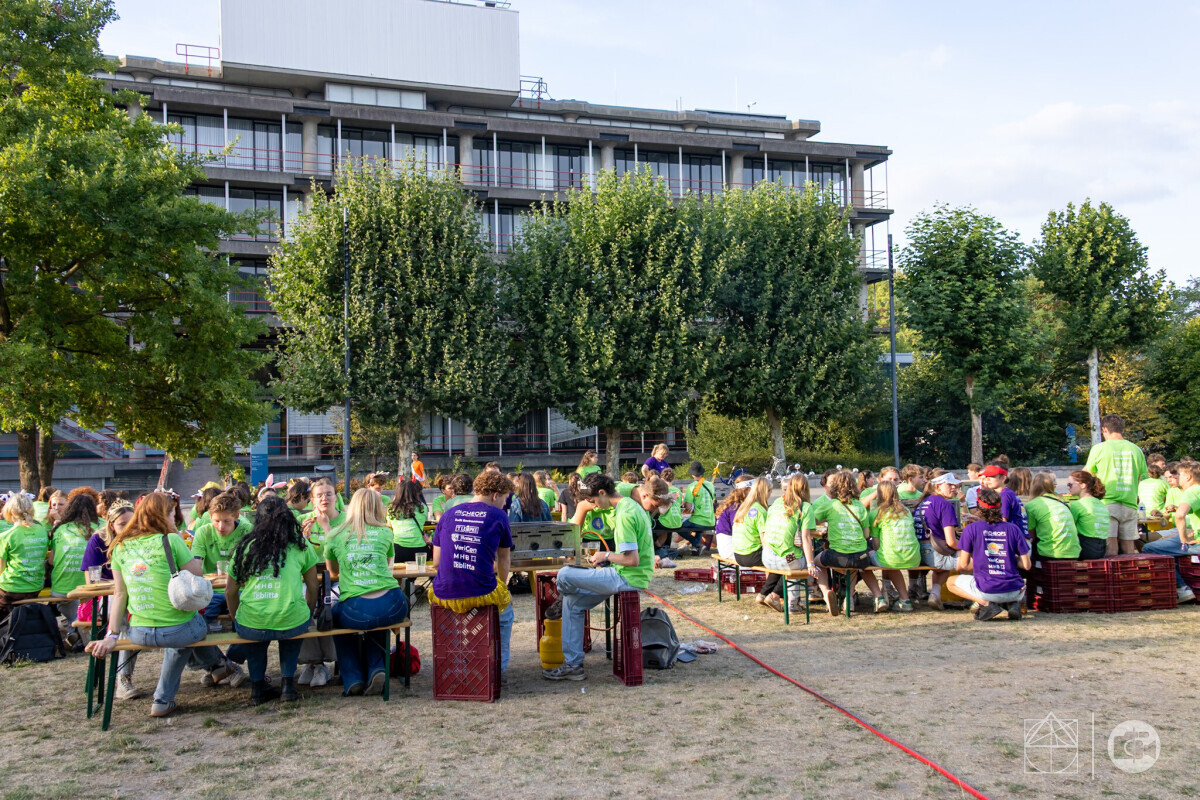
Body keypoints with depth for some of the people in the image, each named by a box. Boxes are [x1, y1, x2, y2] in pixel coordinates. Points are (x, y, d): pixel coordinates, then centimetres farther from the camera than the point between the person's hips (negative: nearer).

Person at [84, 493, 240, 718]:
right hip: (178, 630, -5)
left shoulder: (120, 547, 6)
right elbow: (197, 575, -6)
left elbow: (119, 593, 6)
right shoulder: (171, 540, -10)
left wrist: (112, 634, 7)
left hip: (139, 633, 5)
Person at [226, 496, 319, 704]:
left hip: (251, 627, 1)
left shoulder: (245, 546, 11)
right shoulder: (301, 545, 9)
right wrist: (307, 618, 31)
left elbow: (230, 591, 17)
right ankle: (288, 683, 26)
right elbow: (312, 588, 15)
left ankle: (257, 686, 30)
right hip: (293, 624, -1)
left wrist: (238, 621, 33)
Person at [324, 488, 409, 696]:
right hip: (392, 608, 2)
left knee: (335, 616, 33)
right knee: (376, 624, 37)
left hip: (356, 612, -1)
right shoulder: (385, 533, 12)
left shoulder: (335, 535, 12)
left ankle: (352, 678, 23)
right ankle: (376, 669, 16)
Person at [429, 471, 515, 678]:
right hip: (481, 594, -3)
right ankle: (498, 670, 31)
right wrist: (503, 587, 31)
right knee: (505, 609, 31)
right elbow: (504, 559, 13)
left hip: (444, 594, 3)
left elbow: (436, 563, 10)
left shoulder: (449, 514, 9)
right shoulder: (498, 516, 1)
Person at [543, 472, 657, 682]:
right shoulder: (629, 504, 11)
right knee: (572, 603, 12)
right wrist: (608, 558, 13)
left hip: (628, 578, -11)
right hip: (635, 576, 11)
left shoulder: (625, 515, -21)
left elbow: (632, 560, -25)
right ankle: (573, 664, 14)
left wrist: (607, 555, -9)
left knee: (565, 575, -11)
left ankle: (560, 603, 26)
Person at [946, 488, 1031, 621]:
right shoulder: (1013, 529, 2)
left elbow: (962, 566, -1)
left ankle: (986, 604, -2)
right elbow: (1026, 565, 3)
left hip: (986, 591, -3)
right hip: (1014, 592, 3)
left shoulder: (971, 529, -4)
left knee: (951, 582, 22)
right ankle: (1013, 603, 4)